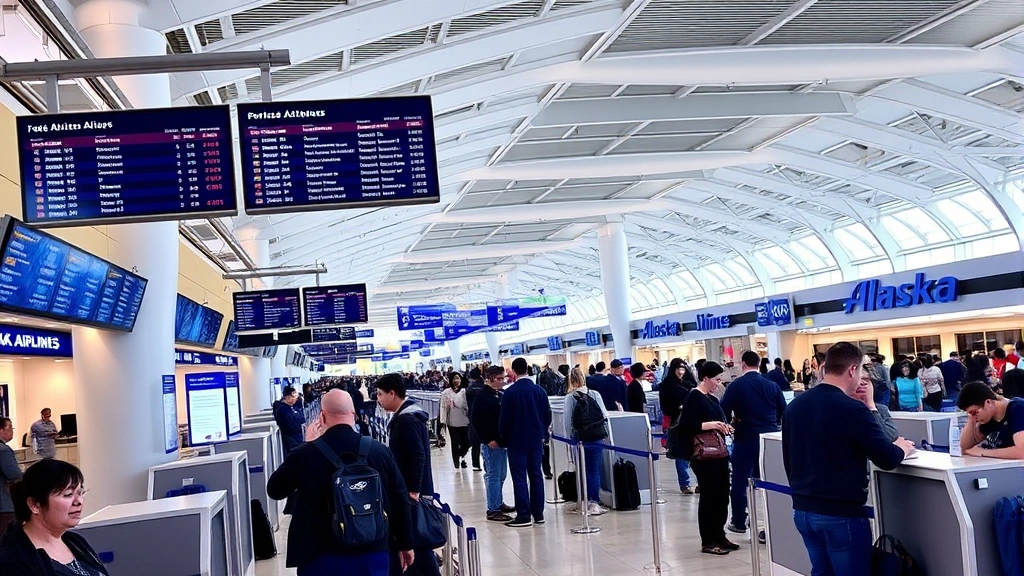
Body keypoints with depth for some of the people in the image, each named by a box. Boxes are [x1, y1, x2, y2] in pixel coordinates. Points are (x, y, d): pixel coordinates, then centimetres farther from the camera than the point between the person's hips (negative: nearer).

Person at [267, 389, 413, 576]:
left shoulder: (304, 455, -11)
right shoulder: (380, 451, -4)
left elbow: (274, 490, 8)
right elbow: (400, 500, 3)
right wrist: (405, 545, 16)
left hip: (322, 558, -2)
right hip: (372, 554, 2)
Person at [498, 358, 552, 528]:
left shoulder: (510, 392, -13)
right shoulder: (539, 390, 2)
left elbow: (505, 418, -10)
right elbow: (547, 415, 6)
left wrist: (503, 436, 6)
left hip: (517, 440, -5)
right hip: (536, 439, 5)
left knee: (519, 477, -1)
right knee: (536, 475, 10)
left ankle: (524, 516, -3)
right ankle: (538, 514, 13)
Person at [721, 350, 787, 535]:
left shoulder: (735, 386, -6)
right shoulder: (772, 385, 3)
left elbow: (724, 412, -8)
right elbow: (783, 412, 7)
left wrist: (733, 421, 13)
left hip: (746, 439, -3)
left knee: (740, 481, 10)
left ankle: (739, 523, 18)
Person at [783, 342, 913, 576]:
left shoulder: (794, 406, 5)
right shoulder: (852, 410, -16)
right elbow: (887, 460, -12)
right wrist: (901, 449, 10)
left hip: (803, 510, 7)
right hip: (841, 513, -7)